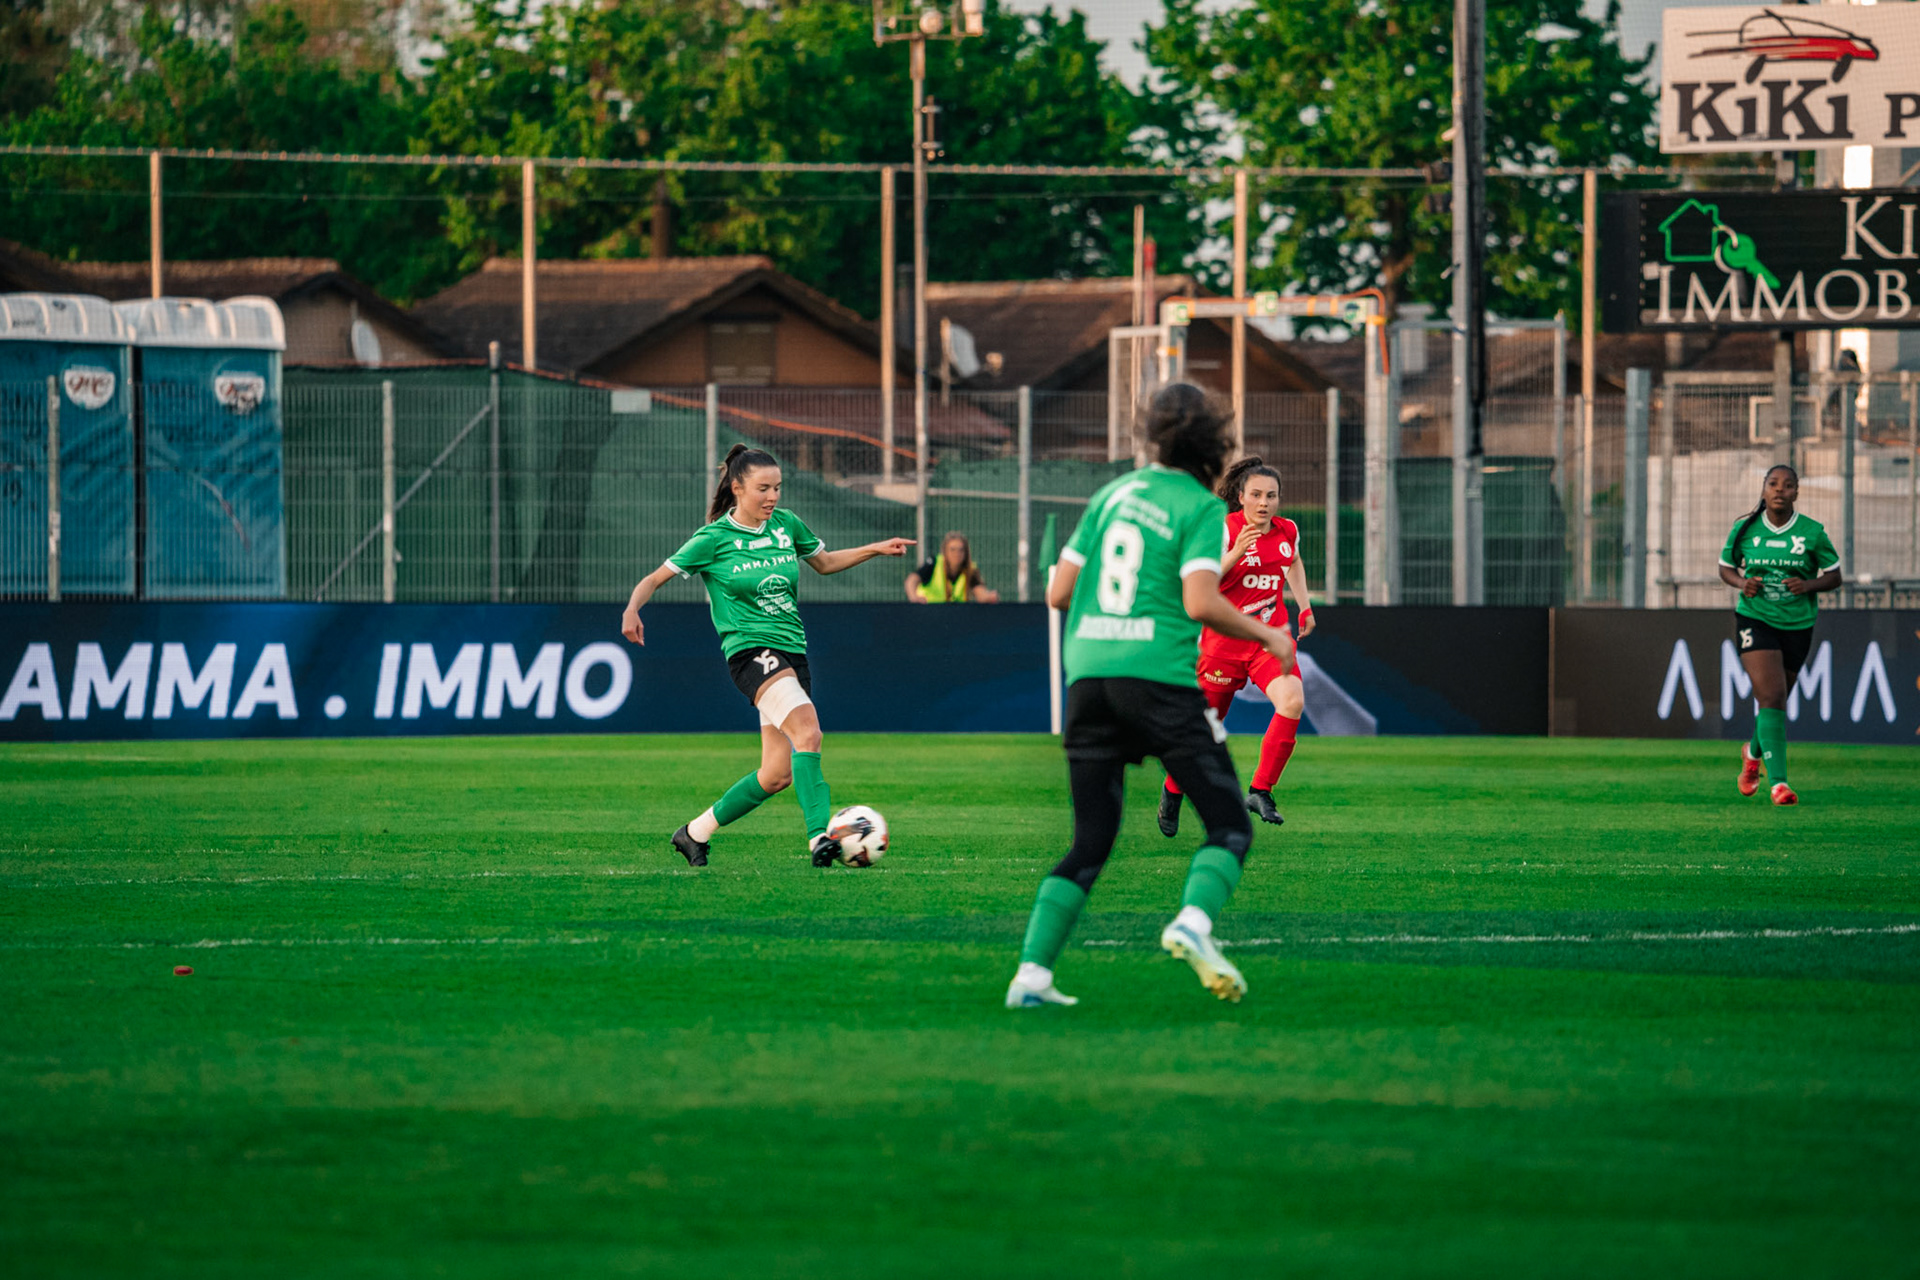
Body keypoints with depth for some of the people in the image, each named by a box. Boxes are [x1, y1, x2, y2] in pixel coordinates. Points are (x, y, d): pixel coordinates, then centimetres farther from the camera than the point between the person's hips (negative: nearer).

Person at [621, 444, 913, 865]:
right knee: (807, 730, -30)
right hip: (750, 650, -7)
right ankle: (820, 838, -38)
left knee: (778, 774, 3)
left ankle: (696, 832, 20)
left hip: (792, 652, 7)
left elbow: (824, 562, 28)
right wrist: (632, 610, -21)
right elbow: (655, 579, -1)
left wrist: (877, 549, 18)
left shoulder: (786, 525, 10)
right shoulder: (714, 539, -4)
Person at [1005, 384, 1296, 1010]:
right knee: (1230, 828, 0)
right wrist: (1266, 635, 1)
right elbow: (1201, 603, -13)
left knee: (1090, 843, 10)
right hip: (1159, 674, -6)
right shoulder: (1201, 507, -1)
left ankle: (1031, 973, -2)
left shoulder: (1113, 494, 15)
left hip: (1088, 676, 6)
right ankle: (1193, 923, -27)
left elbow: (1058, 592, 15)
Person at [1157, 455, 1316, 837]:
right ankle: (1173, 790, 36)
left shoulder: (1287, 531, 3)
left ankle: (1260, 790, -14)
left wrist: (1305, 606, 19)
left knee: (1292, 701, -25)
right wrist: (1235, 554, -35)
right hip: (1224, 641, -3)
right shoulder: (1225, 529, -13)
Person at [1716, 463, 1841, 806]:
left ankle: (1754, 751, 47)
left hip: (1797, 624, 2)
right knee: (1771, 698, -17)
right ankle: (1778, 782, -21)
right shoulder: (1745, 530, -3)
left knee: (1778, 699, 15)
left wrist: (1808, 585, -17)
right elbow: (1725, 568, 11)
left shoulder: (1812, 532, -5)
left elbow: (1834, 576, 4)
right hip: (1755, 620, -2)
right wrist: (1741, 583, -11)